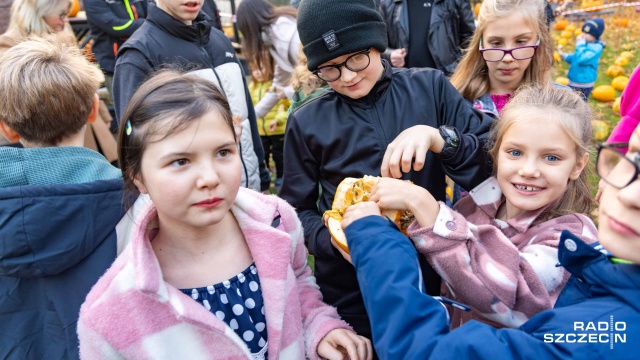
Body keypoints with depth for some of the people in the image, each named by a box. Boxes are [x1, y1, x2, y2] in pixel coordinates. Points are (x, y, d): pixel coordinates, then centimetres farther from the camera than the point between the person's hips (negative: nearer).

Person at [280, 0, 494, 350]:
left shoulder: (430, 87, -6)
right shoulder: (307, 122, -5)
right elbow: (297, 210, 0)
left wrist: (438, 138, -27)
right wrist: (333, 239, -19)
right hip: (349, 292, 0)